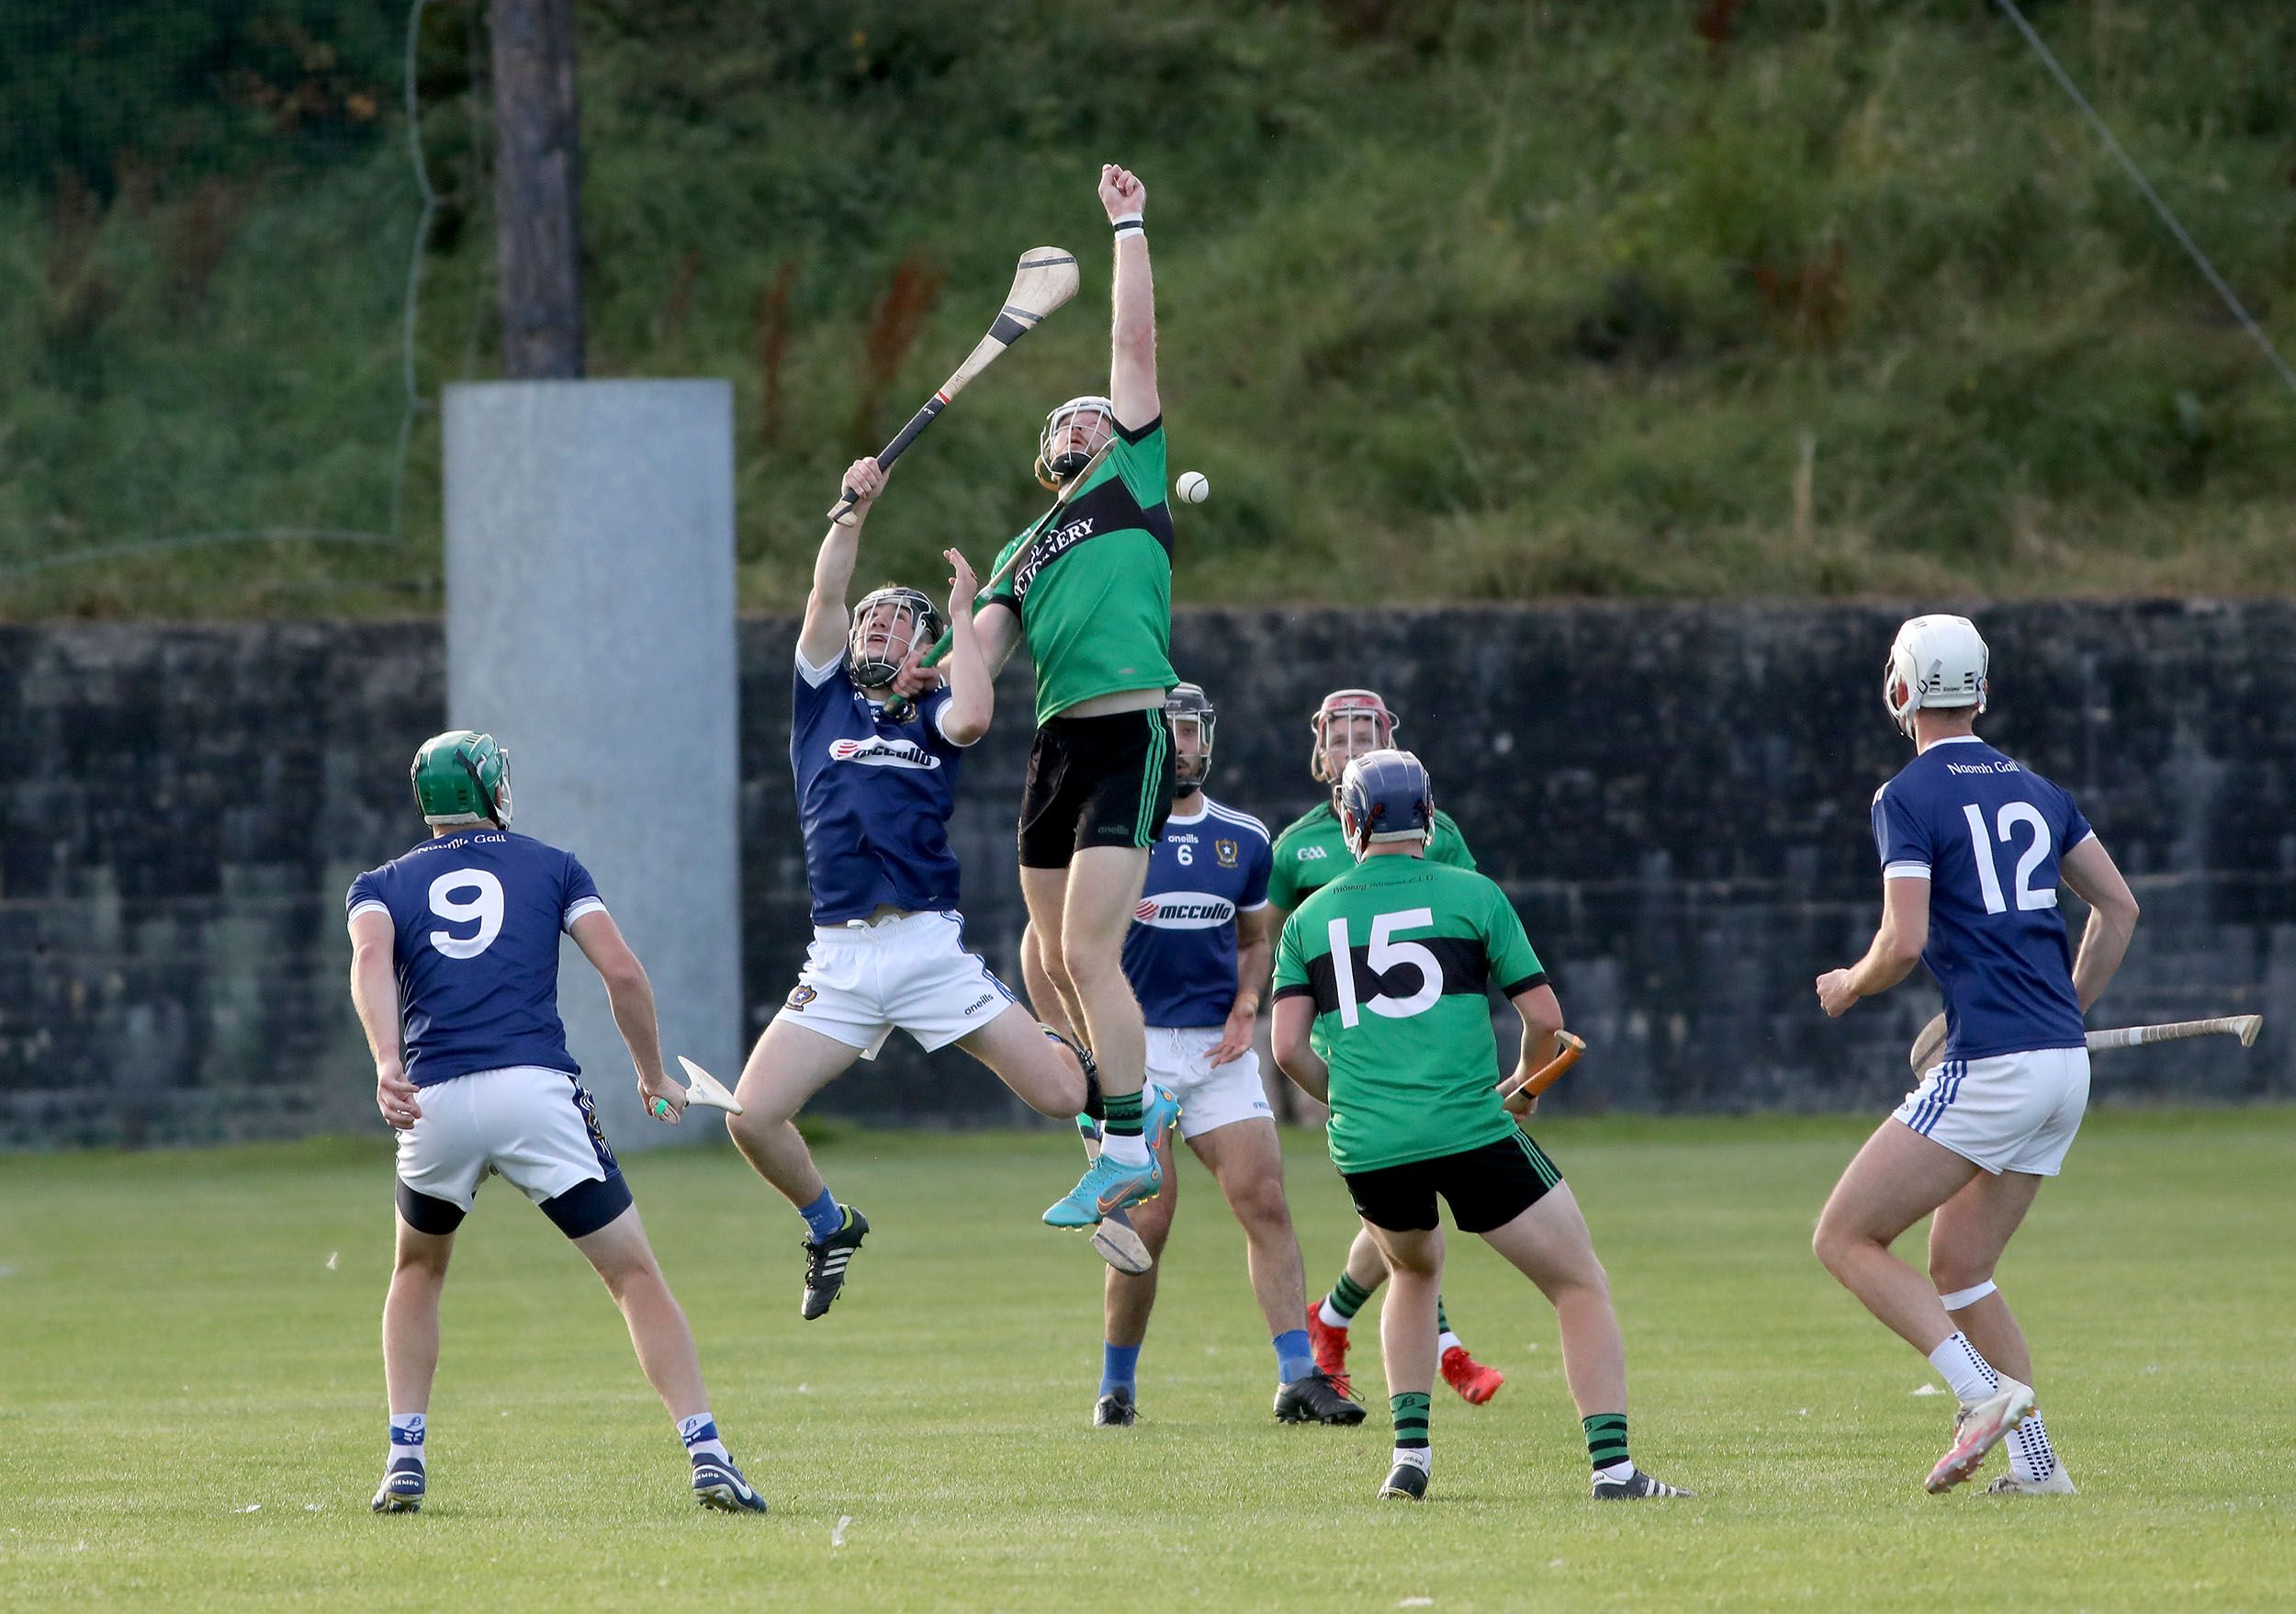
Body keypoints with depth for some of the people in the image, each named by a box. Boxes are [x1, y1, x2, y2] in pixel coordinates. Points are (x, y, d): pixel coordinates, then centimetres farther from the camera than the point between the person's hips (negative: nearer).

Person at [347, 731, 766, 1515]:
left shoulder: (384, 884, 20)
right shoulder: (551, 867, 18)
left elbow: (370, 959, -4)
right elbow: (623, 972, 5)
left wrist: (388, 1064, -19)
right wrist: (655, 1077, 19)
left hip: (434, 1100, 2)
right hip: (536, 1090, -2)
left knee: (418, 1271, 28)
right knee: (635, 1274, 5)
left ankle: (405, 1461, 18)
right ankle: (707, 1457, -8)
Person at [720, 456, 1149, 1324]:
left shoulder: (931, 715, 10)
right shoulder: (824, 699, 15)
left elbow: (975, 714, -14)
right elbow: (825, 595, 2)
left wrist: (963, 613, -2)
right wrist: (854, 510, -4)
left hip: (932, 950, -2)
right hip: (840, 960, 2)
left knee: (1058, 1094, -9)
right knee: (753, 1118, -10)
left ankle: (1089, 1065, 30)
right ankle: (830, 1228, 19)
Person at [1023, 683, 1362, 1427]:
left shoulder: (1243, 839, 10)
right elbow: (1043, 945, 3)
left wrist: (1247, 1002, 3)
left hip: (1217, 1051, 4)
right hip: (1131, 1050, -4)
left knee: (1265, 1201, -8)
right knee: (1149, 1218, -10)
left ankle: (1299, 1378, -9)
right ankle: (1117, 1386, 8)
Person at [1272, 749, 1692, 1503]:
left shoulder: (1310, 918, 12)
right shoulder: (1471, 895, 4)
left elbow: (1288, 1048, 4)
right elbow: (1544, 1017, 4)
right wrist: (1523, 1085, 24)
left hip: (1366, 1148, 4)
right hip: (1471, 1130, -3)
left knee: (1415, 1272, 32)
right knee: (1581, 1286, 5)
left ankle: (1409, 1454, 22)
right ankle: (1612, 1465, -8)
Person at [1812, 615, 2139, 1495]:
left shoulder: (1907, 798, -7)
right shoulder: (2034, 789, 15)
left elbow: (1906, 940, -16)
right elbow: (2119, 907, 17)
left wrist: (1848, 986, 4)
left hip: (1989, 1067, -8)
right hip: (2065, 1070, 8)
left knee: (1846, 1239, -1)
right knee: (1959, 1271, 17)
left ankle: (1985, 1391, -16)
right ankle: (2035, 1462, 9)